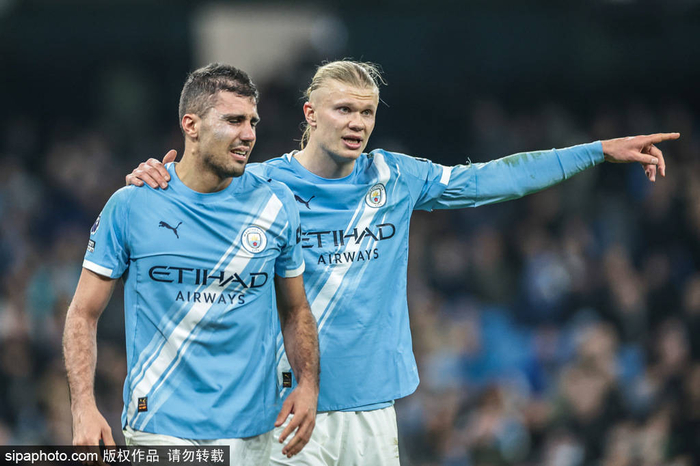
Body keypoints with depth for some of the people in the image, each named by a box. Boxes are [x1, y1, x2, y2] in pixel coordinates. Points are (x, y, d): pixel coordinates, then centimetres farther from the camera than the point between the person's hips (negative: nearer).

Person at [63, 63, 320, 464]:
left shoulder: (276, 203, 3)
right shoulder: (130, 205, -4)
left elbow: (295, 310, 13)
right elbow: (84, 314, 0)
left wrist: (309, 386, -4)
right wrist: (84, 408, -13)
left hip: (249, 431, 3)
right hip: (160, 428, -2)